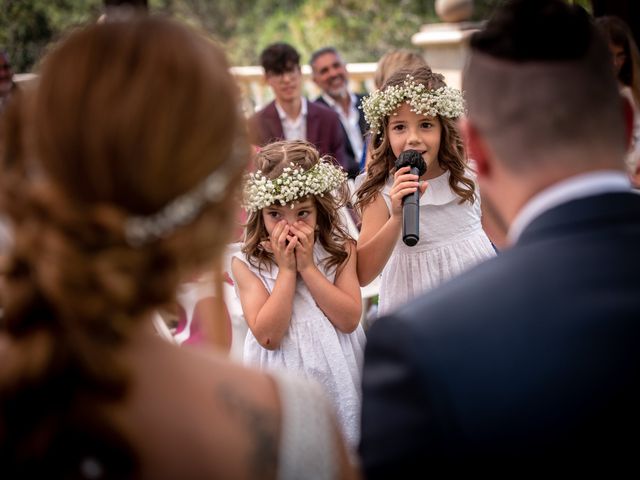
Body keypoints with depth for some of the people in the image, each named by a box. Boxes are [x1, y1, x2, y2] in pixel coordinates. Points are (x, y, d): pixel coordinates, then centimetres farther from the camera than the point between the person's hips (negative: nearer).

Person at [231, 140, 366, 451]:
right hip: (283, 376, -1)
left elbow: (350, 319, -14)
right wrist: (286, 269, -20)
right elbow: (267, 335, -18)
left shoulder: (340, 250, -5)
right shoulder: (246, 263, -10)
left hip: (336, 369, 1)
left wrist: (308, 266, -18)